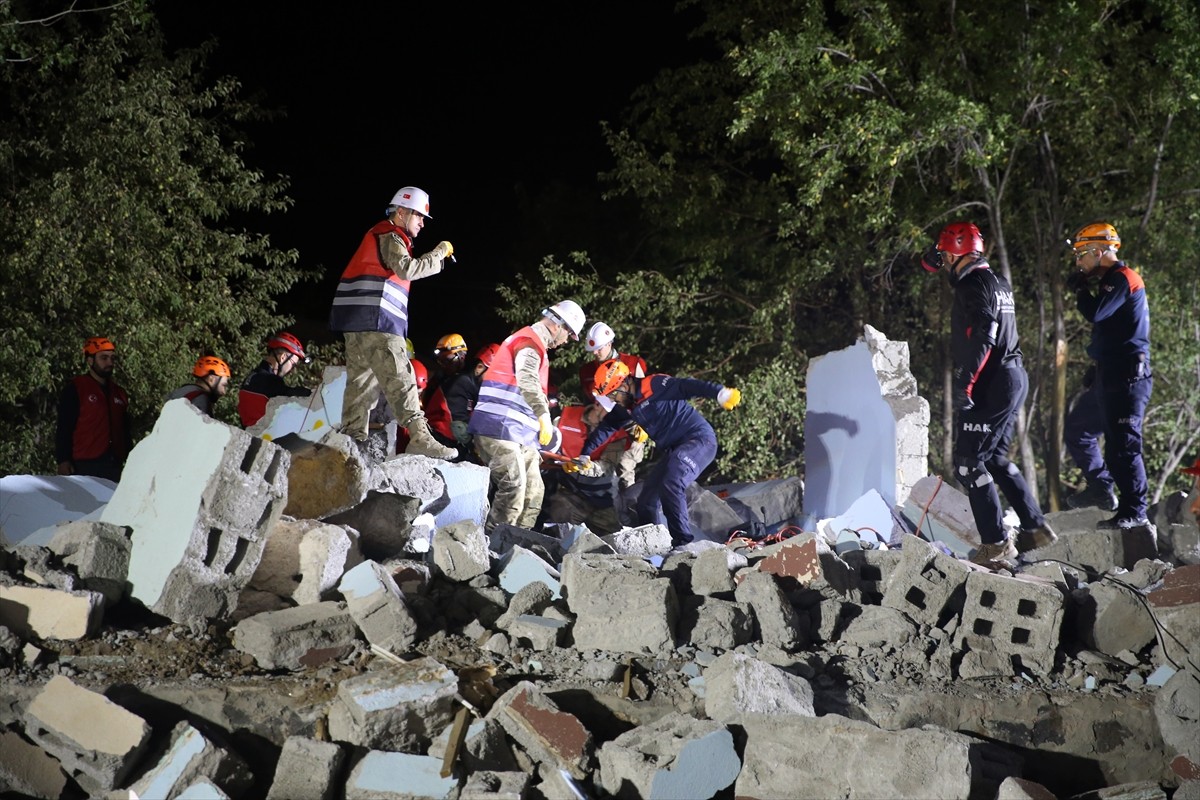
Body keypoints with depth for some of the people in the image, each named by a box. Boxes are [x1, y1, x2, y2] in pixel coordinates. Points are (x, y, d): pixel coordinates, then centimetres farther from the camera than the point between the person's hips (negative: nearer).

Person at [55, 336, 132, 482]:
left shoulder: (119, 393, 20)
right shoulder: (75, 389, 1)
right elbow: (64, 428, -4)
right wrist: (63, 461, -12)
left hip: (115, 467, 6)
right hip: (85, 466, -6)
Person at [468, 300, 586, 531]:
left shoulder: (535, 344, 25)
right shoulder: (530, 341, -9)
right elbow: (527, 380, -30)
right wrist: (544, 415, -39)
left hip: (519, 434, 11)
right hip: (501, 428, -11)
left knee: (533, 493, 11)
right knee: (514, 491, -18)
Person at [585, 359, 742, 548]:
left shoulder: (654, 385, -16)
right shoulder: (626, 407, 11)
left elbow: (686, 386, -28)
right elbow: (604, 429, 22)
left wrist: (721, 393, -41)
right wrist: (584, 456, 22)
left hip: (699, 440, -9)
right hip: (672, 450, 9)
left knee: (670, 485, -30)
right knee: (646, 501, 7)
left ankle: (682, 541, -24)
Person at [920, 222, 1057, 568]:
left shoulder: (974, 286, -12)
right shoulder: (998, 283, 19)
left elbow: (981, 338, -23)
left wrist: (965, 383, -24)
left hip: (990, 385, -10)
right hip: (1013, 379, 10)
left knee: (968, 463, -7)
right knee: (995, 459, 19)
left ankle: (996, 543, -7)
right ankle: (1035, 527, 21)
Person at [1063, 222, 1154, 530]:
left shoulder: (1122, 277, -12)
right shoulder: (1112, 279, 19)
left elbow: (1095, 313, -21)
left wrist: (1080, 289, -5)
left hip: (1127, 376, -11)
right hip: (1110, 374, 11)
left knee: (1121, 442, -10)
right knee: (1076, 430, 18)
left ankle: (1134, 512, -6)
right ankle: (1101, 488, 27)